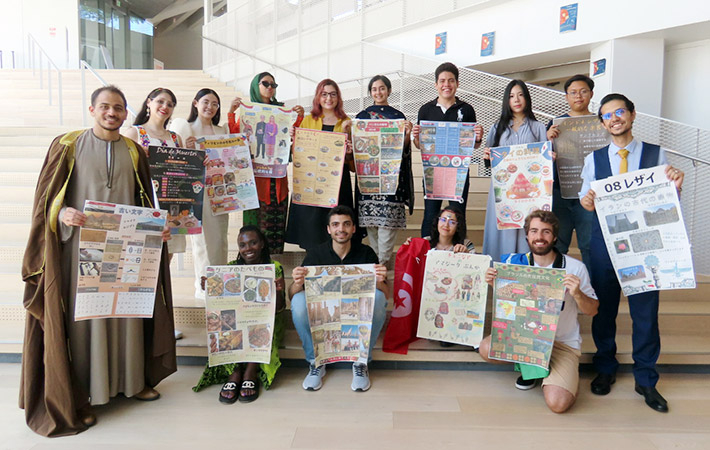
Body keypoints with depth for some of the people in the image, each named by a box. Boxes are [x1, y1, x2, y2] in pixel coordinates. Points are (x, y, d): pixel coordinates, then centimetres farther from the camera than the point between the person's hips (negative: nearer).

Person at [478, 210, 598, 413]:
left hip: (563, 343, -3)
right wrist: (494, 283, -12)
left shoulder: (575, 268, -12)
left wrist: (577, 294, -25)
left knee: (557, 403, -23)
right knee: (486, 349, -24)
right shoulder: (517, 263, -4)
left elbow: (592, 311, -4)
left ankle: (568, 375, 15)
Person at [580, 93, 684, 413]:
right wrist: (587, 202, -17)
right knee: (604, 307, 10)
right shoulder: (594, 158, 7)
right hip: (605, 240, 1)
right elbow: (585, 197, 5)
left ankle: (646, 380, 22)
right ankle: (605, 369, 30)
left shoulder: (656, 154, 3)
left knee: (645, 310, 4)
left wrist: (676, 187, -18)